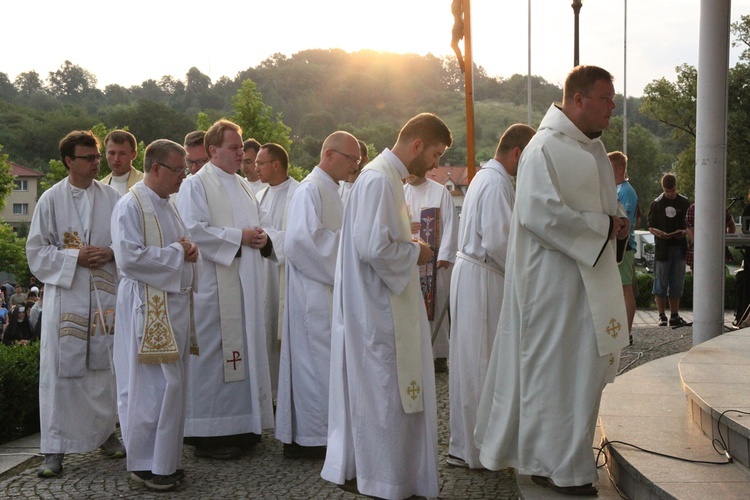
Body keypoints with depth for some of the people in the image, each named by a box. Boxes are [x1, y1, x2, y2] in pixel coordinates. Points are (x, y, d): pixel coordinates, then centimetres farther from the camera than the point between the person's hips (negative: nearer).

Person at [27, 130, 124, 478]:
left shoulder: (112, 198, 5)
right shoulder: (51, 199, 0)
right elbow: (37, 251, 0)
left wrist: (111, 253, -10)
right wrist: (75, 258, -13)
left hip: (105, 294, 2)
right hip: (65, 296, -2)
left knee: (104, 365, 8)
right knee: (61, 370, -3)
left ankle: (106, 432, 25)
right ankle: (55, 449, 2)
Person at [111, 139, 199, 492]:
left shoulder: (167, 206, 16)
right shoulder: (130, 206, -11)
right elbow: (129, 257, -21)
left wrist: (189, 250, 2)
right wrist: (175, 252, -14)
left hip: (175, 305, 9)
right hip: (148, 308, -9)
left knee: (173, 384, 11)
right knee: (153, 386, -5)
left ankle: (166, 458, 20)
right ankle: (144, 463, 6)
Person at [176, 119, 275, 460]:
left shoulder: (243, 186, 19)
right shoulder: (196, 185, -6)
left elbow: (263, 223, 23)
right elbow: (192, 230, -18)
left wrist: (262, 237, -1)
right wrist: (239, 236, -16)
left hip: (246, 285, 8)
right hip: (214, 286, -8)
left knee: (245, 351, 10)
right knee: (213, 355, -6)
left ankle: (242, 425, 20)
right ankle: (208, 434, 1)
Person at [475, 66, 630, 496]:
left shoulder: (593, 148, 14)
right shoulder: (546, 149, -15)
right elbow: (540, 213, -25)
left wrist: (618, 219, 4)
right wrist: (603, 225, -18)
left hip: (589, 275, 10)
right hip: (555, 279, -10)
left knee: (585, 364, 15)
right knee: (555, 367, -1)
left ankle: (571, 453, 28)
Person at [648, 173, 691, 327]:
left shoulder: (684, 203, 9)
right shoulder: (657, 204, 2)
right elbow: (650, 227, 3)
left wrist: (684, 232, -9)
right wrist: (659, 233, -18)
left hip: (679, 248, 3)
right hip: (662, 249, -2)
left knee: (677, 284, 7)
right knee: (661, 284, -1)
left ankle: (674, 316, 13)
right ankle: (662, 316, 5)